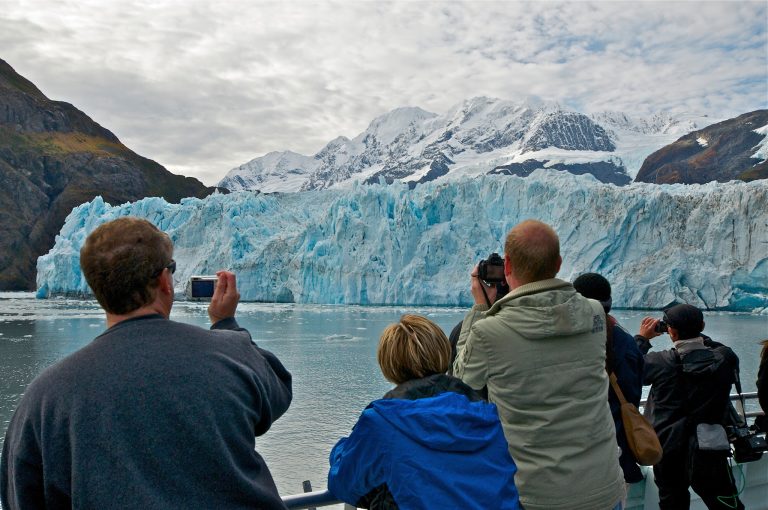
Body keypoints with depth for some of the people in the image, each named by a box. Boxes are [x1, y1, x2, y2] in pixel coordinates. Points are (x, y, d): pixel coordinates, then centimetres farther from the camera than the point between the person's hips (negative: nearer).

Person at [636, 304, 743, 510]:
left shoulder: (661, 362, -13)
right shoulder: (725, 358, -8)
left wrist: (642, 338, 16)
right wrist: (695, 333, 16)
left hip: (668, 452, 0)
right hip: (708, 453, 0)